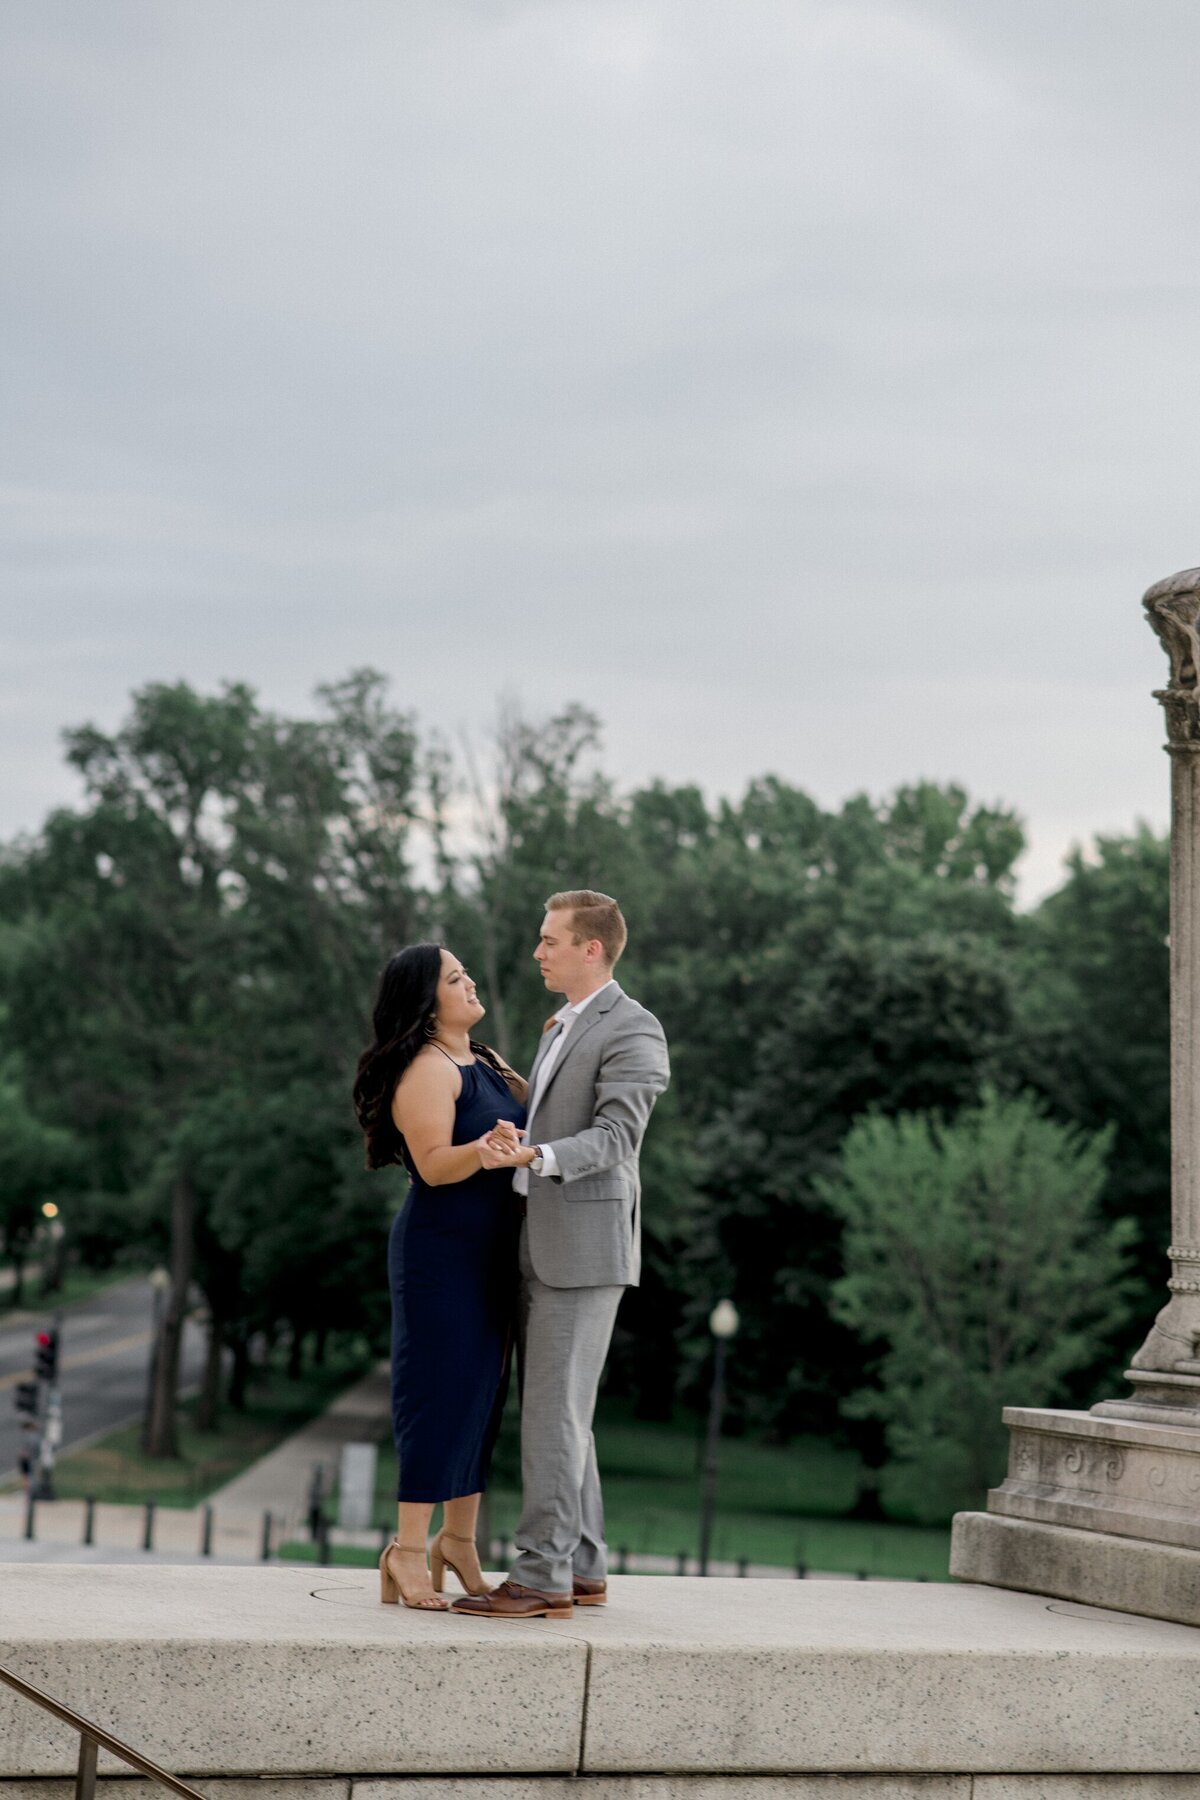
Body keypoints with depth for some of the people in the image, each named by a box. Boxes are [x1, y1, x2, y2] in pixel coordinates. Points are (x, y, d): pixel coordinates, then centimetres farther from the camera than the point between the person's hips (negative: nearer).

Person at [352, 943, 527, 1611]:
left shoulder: (486, 1062, 16)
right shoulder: (426, 1068, -13)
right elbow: (433, 1163, -21)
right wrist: (481, 1152, -41)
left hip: (491, 1253, 9)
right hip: (442, 1250, -9)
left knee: (483, 1391, 11)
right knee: (442, 1390, -8)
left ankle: (459, 1537, 21)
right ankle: (408, 1551, -2)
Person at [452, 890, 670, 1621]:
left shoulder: (632, 1031, -10)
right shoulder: (562, 1030, 20)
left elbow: (616, 1136, -20)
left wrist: (536, 1156, -34)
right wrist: (512, 1137, 3)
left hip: (585, 1250, -10)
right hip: (542, 1250, 10)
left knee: (555, 1413, -9)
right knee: (557, 1413, 12)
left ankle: (543, 1577, -5)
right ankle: (583, 1568, 18)